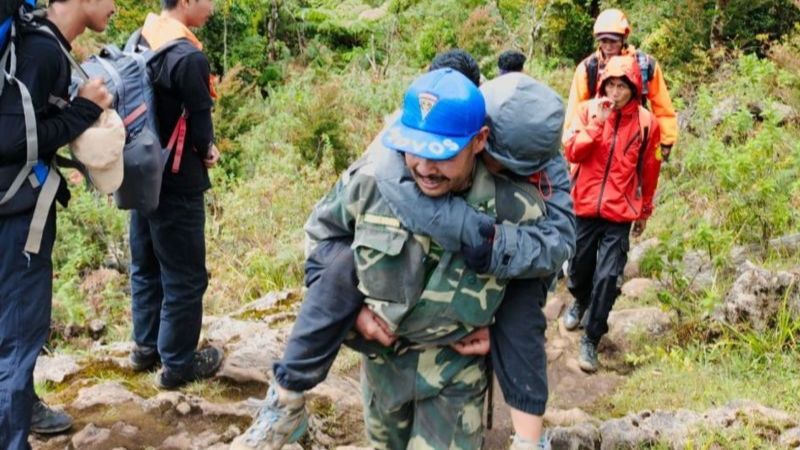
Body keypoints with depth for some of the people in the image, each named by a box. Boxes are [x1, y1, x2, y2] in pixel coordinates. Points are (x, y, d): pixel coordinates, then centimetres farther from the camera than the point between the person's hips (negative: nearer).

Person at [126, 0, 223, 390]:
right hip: (176, 182, -9)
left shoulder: (142, 40, 5)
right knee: (184, 276, 4)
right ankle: (177, 364, 14)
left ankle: (145, 346, 33)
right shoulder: (188, 57, -23)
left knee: (146, 264, 20)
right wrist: (208, 152, 5)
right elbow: (199, 124, -17)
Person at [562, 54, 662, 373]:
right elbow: (572, 152, -12)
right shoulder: (589, 110, -2)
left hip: (620, 214, -1)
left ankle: (590, 340, 6)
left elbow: (649, 171, 8)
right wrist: (597, 122, -22)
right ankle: (581, 302, 50)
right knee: (580, 266, 16)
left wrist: (645, 211, 15)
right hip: (586, 207, 1)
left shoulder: (646, 122, -3)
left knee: (607, 277, -7)